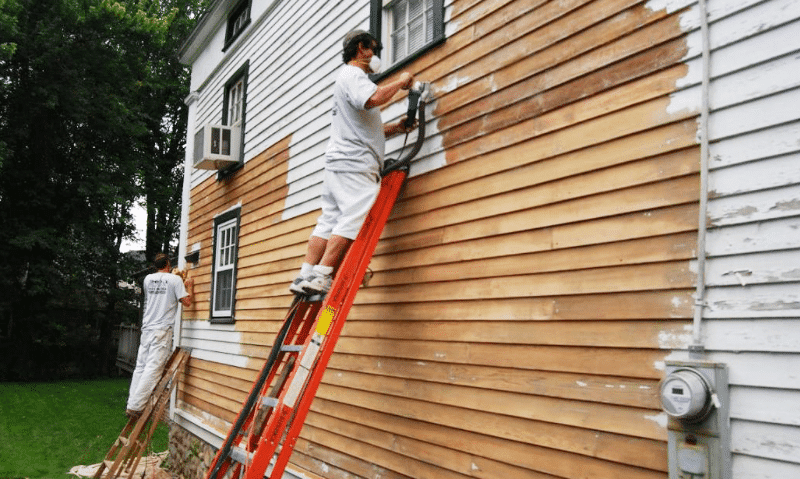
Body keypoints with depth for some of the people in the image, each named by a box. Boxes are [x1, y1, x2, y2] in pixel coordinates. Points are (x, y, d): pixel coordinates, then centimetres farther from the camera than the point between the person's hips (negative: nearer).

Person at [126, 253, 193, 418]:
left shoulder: (148, 279, 13)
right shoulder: (175, 279, -3)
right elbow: (186, 302, -6)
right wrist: (188, 286, 12)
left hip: (147, 328, 6)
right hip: (163, 330, -6)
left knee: (141, 367, 9)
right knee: (153, 369, -6)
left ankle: (132, 404, 9)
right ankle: (135, 407, -11)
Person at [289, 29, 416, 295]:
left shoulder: (350, 79, 33)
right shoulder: (352, 75, 0)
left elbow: (364, 130, 30)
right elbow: (373, 99, -24)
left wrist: (396, 127, 18)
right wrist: (400, 82, -8)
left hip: (338, 164, 10)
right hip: (354, 164, -10)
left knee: (329, 221, 5)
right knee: (354, 219, -15)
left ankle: (305, 277, 2)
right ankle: (321, 276, -19)